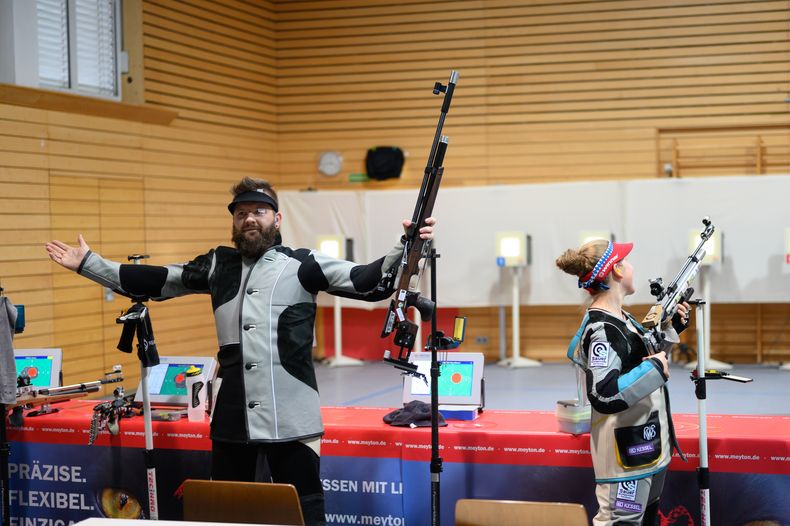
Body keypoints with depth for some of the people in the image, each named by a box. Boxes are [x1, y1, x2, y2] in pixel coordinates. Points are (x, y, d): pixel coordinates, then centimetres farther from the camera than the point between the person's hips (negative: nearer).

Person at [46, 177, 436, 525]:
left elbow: (371, 283, -9)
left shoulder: (302, 264, -2)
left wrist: (404, 248, -26)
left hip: (290, 418, -4)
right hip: (231, 418, 5)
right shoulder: (219, 264, 11)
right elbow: (154, 281, 15)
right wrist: (88, 264, 14)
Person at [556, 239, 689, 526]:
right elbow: (604, 396, -34)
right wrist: (655, 368, -25)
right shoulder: (602, 329, -23)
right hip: (626, 452, -10)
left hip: (646, 445, 10)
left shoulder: (620, 317, 7)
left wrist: (673, 325, 13)